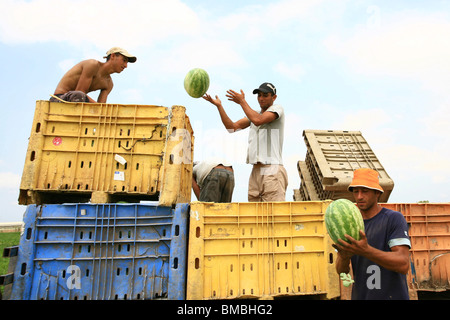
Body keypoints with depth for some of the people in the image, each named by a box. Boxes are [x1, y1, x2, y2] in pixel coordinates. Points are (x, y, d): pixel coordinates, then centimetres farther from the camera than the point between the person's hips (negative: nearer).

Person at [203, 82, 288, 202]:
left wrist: (242, 101, -5)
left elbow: (258, 120, -16)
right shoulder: (254, 114, 24)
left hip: (273, 170, -6)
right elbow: (232, 127, 14)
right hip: (255, 171, 7)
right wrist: (219, 105, 6)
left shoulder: (277, 108, 4)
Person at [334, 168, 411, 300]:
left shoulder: (394, 218, -9)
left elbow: (403, 265, -19)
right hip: (359, 295, 4)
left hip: (393, 295, -3)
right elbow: (341, 270, 0)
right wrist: (344, 257, -22)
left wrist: (365, 251, -34)